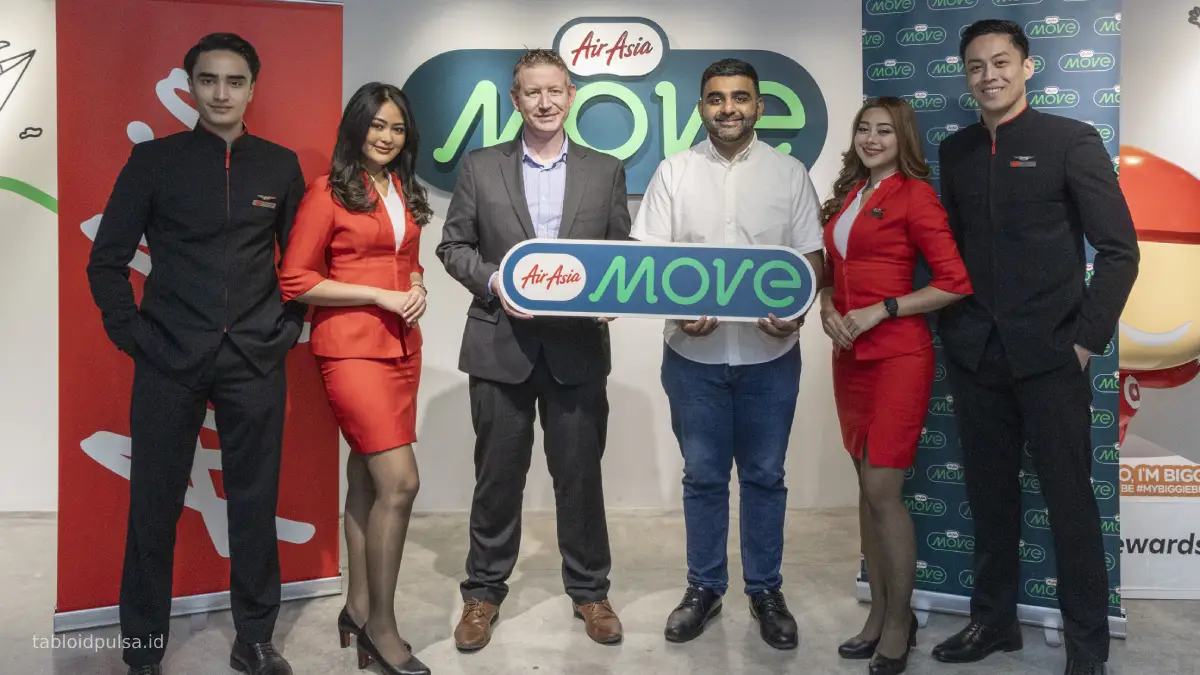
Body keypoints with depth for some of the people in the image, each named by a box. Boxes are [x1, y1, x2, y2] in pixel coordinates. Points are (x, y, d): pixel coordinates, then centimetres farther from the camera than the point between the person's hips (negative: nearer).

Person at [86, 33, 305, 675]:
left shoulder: (280, 165, 7)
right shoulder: (154, 160, 3)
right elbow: (107, 258, 4)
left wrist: (289, 327, 5)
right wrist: (129, 331, -2)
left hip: (255, 362, 1)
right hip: (169, 359, -1)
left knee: (255, 502, 6)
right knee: (154, 505, 4)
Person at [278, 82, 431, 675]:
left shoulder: (405, 193, 15)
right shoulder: (328, 192, -5)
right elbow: (295, 279, -8)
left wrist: (417, 287, 4)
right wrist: (381, 296, -13)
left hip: (401, 347, 7)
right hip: (351, 346, -7)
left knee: (366, 477, 11)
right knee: (399, 481, -12)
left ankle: (358, 607, 22)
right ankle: (382, 627, 1)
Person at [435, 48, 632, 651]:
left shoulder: (606, 171, 7)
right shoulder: (480, 167, 5)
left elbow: (623, 251, 7)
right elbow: (453, 245, 5)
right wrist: (493, 282, -12)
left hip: (578, 347, 1)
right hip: (500, 345, 0)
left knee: (580, 473, 9)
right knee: (497, 475, 10)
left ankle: (589, 590, 25)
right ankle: (483, 591, 25)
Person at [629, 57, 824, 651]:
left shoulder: (789, 173, 3)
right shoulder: (674, 172, 3)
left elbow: (812, 257, 3)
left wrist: (796, 311, -15)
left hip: (769, 353, 0)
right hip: (694, 353, 0)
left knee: (764, 476, 10)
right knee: (703, 476, 11)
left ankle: (765, 591, 25)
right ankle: (704, 587, 26)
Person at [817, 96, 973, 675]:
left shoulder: (914, 195, -6)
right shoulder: (847, 195, 14)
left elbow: (954, 282, -11)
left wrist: (879, 311, -15)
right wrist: (827, 306, 0)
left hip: (897, 356, -7)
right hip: (850, 356, 7)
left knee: (883, 493, -6)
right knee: (867, 489, 11)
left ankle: (899, 623, 11)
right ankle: (879, 614, 22)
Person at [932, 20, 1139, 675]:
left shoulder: (1072, 140, -2)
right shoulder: (955, 151, 10)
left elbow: (1119, 250, -5)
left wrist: (1087, 338, -9)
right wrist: (951, 330, 5)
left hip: (1049, 356, -4)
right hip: (974, 356, 4)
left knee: (1070, 499, 3)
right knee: (990, 495, 12)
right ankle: (994, 620, 26)